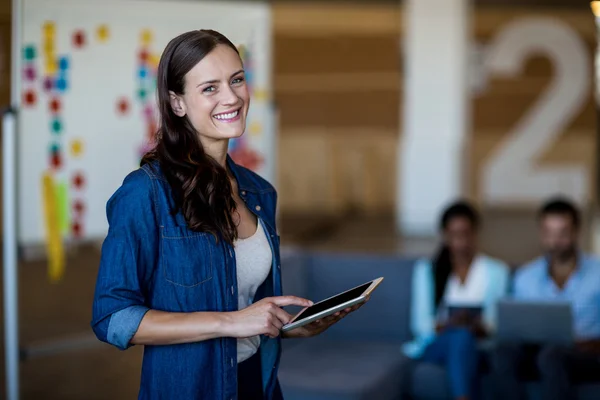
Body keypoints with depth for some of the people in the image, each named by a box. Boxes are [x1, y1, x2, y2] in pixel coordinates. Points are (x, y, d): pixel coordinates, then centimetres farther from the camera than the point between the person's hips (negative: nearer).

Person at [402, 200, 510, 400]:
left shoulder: (496, 270, 14)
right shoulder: (426, 269, 13)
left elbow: (497, 321, 2)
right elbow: (420, 323, 3)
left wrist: (480, 326, -22)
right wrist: (446, 325, -19)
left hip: (480, 344, 0)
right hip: (435, 345, 0)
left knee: (463, 337, -37)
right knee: (460, 336, -36)